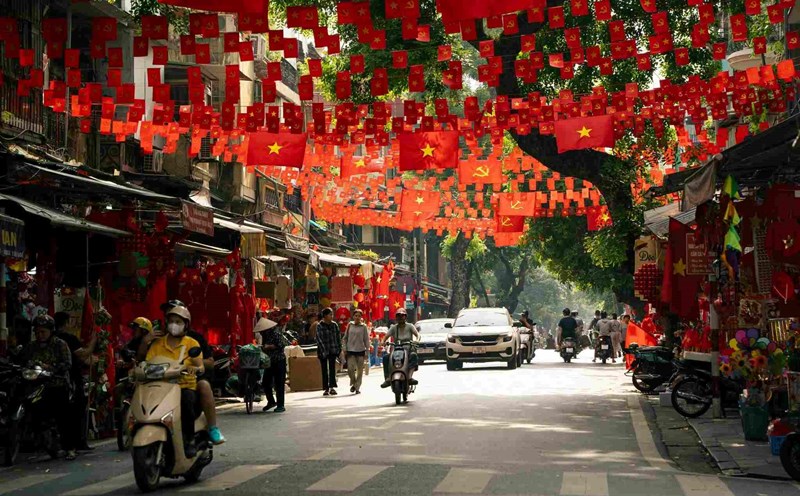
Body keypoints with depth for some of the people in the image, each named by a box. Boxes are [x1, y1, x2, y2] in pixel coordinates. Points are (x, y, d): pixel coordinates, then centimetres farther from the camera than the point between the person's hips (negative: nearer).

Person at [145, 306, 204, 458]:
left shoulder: (192, 343, 8)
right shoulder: (157, 344, 13)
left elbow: (201, 367, -1)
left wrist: (195, 369, -24)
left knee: (186, 401, -35)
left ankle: (190, 440, -18)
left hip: (185, 385, -1)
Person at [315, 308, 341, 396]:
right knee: (324, 370, 4)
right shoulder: (319, 326, -7)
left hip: (333, 350, 2)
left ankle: (332, 387, -13)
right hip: (323, 351, -2)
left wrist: (339, 348, 4)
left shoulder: (334, 325, 6)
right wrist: (324, 351, -17)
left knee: (332, 368, -8)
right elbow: (319, 339, -11)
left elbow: (338, 337, 11)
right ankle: (326, 388, 8)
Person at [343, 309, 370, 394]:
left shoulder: (363, 326, 0)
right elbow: (345, 338, 10)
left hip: (360, 350, 0)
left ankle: (357, 387, 16)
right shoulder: (350, 325, 4)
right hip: (351, 350, 0)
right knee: (350, 369, -9)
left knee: (360, 370, 4)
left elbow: (366, 339, 3)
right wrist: (345, 349, 5)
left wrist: (367, 351, 0)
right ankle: (353, 383, 16)